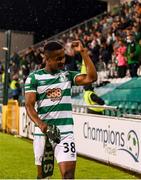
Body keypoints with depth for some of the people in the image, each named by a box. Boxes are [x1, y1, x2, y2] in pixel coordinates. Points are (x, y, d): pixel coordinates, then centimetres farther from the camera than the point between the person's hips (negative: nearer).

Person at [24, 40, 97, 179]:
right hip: (43, 133, 0)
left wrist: (83, 52, -9)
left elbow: (91, 78, -7)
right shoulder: (34, 77, 1)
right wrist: (40, 124, -24)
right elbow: (29, 105, -6)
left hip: (65, 133, 1)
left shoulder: (68, 75, 7)